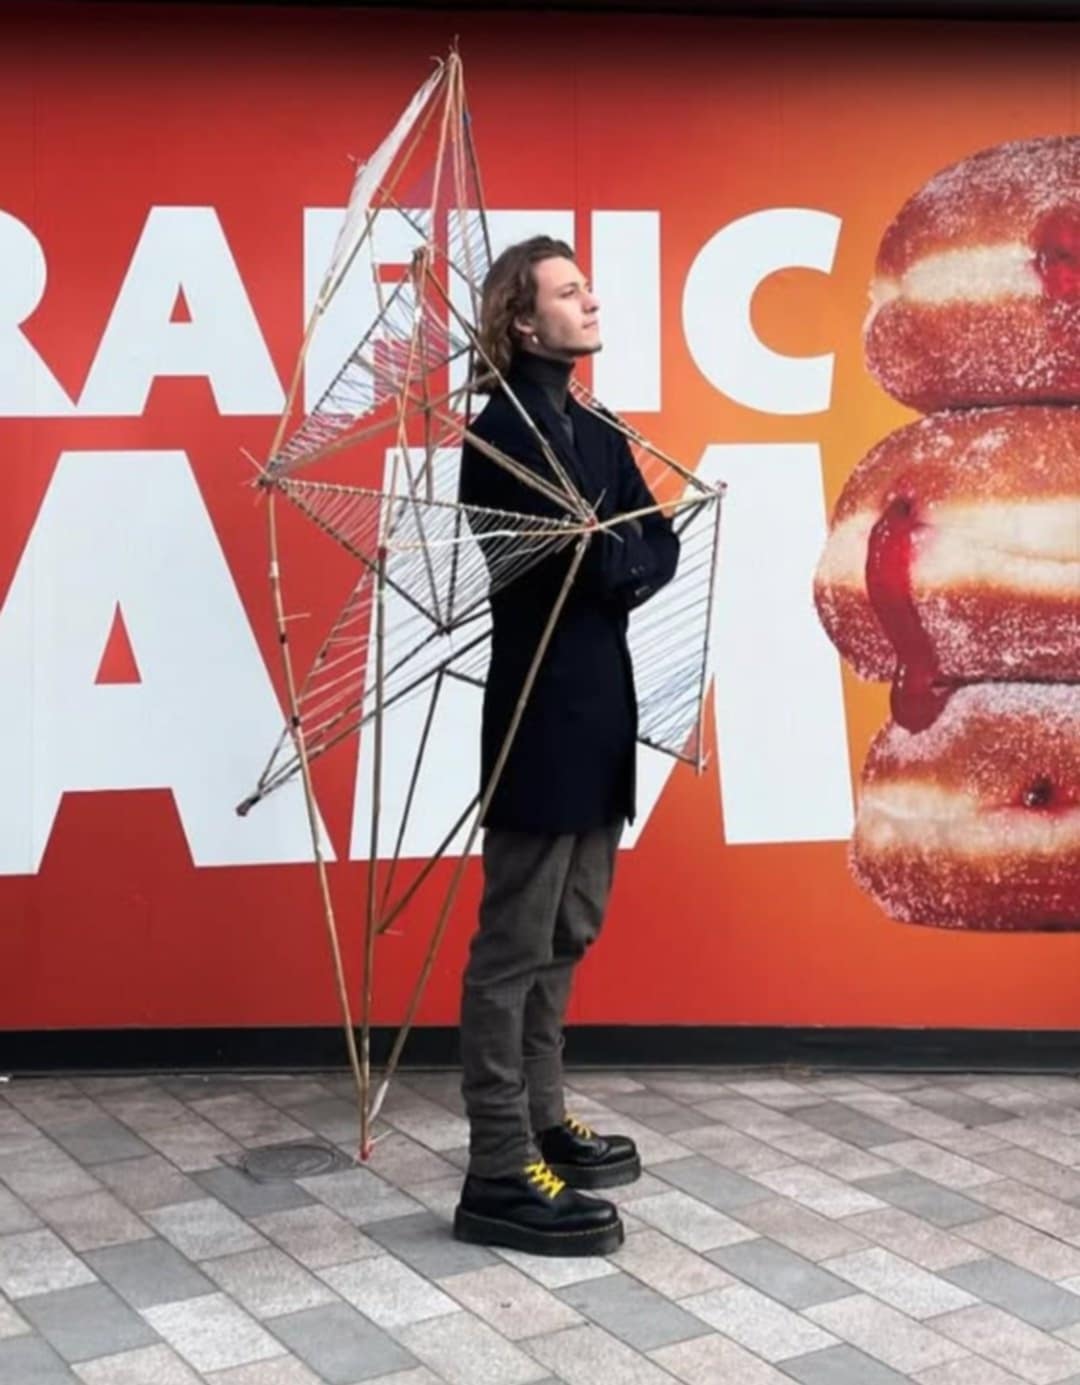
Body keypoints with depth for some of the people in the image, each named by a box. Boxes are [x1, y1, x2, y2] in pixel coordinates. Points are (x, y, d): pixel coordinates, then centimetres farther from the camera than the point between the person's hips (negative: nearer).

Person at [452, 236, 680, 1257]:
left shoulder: (597, 433, 17)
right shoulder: (503, 433, -11)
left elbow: (661, 550, 9)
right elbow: (590, 557, -19)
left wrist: (620, 565, -9)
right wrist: (632, 552, -1)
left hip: (598, 705, 9)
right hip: (540, 712, -9)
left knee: (565, 936, 16)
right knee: (516, 945, -5)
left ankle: (540, 1121, 28)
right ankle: (499, 1176, 1)